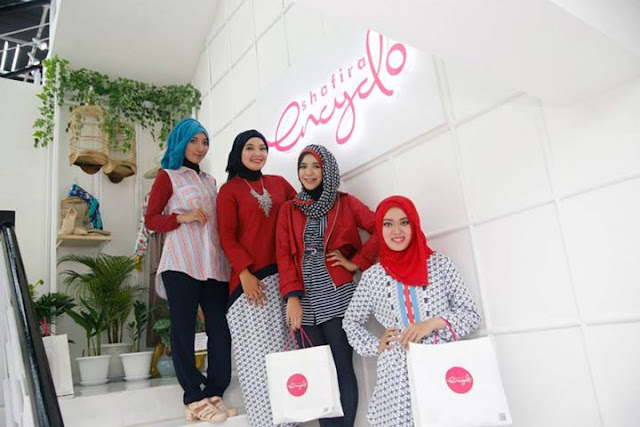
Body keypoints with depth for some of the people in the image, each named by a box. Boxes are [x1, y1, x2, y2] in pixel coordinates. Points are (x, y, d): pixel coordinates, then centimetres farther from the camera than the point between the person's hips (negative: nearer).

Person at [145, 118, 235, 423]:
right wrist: (182, 217, -13)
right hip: (181, 263, -5)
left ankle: (213, 394, 11)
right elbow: (151, 219, 3)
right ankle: (195, 399, 7)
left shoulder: (209, 180, 23)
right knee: (183, 329, -1)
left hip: (214, 264, 5)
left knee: (220, 329, 0)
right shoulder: (167, 176, 7)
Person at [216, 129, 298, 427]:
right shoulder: (229, 190, 4)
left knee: (282, 351, 7)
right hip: (250, 278, -3)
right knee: (257, 354, -1)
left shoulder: (279, 183, 15)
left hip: (282, 276, 4)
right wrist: (245, 273, -15)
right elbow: (227, 237, -2)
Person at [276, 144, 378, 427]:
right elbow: (284, 254, 3)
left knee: (342, 369, 0)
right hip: (303, 300, 2)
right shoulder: (289, 210, 12)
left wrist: (356, 262, -6)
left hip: (337, 297, -2)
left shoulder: (346, 203, 6)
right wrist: (292, 297, -9)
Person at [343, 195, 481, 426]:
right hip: (397, 376, 1)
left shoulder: (440, 264, 2)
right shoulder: (372, 277, 5)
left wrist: (434, 323, -11)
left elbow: (470, 314, 4)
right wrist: (376, 346, 2)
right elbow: (352, 322, 17)